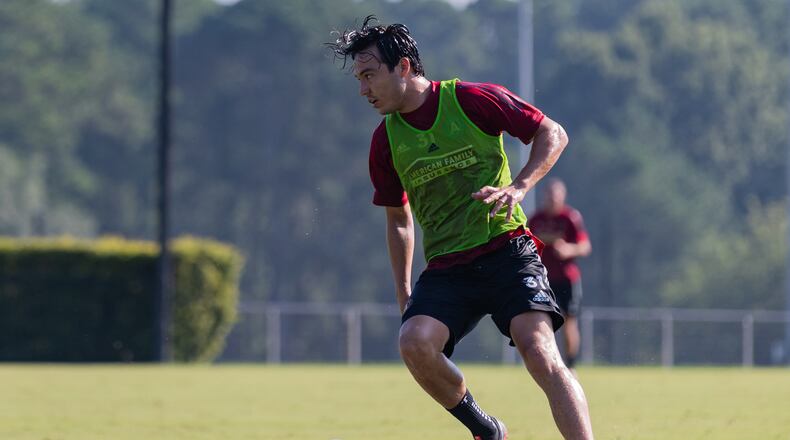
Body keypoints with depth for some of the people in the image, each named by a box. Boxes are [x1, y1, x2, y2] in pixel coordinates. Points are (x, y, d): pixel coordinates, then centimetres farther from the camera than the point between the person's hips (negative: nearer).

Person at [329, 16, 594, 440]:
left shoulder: (472, 100, -4)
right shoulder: (385, 142, 9)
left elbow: (553, 134, 2)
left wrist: (517, 188, -13)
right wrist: (403, 292, 18)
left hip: (507, 250, -4)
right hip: (445, 269, 4)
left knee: (540, 352, -23)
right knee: (415, 342, -24)